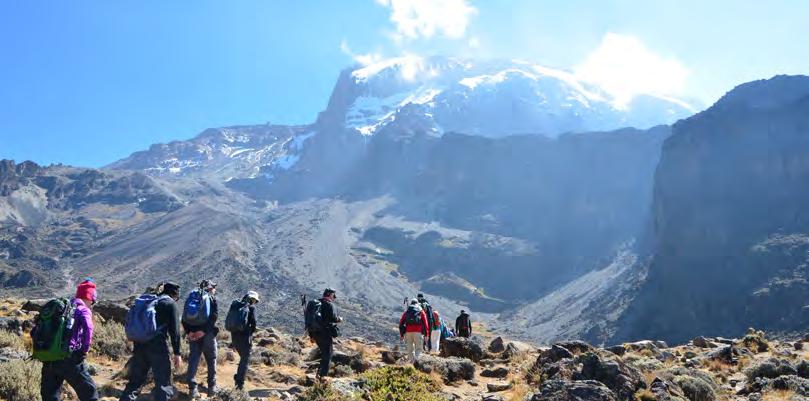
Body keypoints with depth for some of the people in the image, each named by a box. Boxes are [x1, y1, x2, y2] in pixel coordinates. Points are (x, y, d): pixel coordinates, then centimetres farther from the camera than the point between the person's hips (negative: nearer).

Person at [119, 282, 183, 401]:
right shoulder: (171, 304, 2)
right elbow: (174, 330, -5)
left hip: (139, 344, 6)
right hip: (157, 346, -6)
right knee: (164, 385, 1)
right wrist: (177, 353, -3)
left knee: (135, 381, 18)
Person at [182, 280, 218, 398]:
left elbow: (184, 317, 4)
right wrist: (204, 330, -17)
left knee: (193, 359, 6)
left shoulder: (191, 297, 15)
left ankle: (192, 388, -1)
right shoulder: (212, 298, 1)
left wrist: (188, 331, -4)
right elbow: (214, 317, -14)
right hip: (208, 333, -4)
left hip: (192, 334, 4)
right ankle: (212, 387, 12)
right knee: (211, 360, 9)